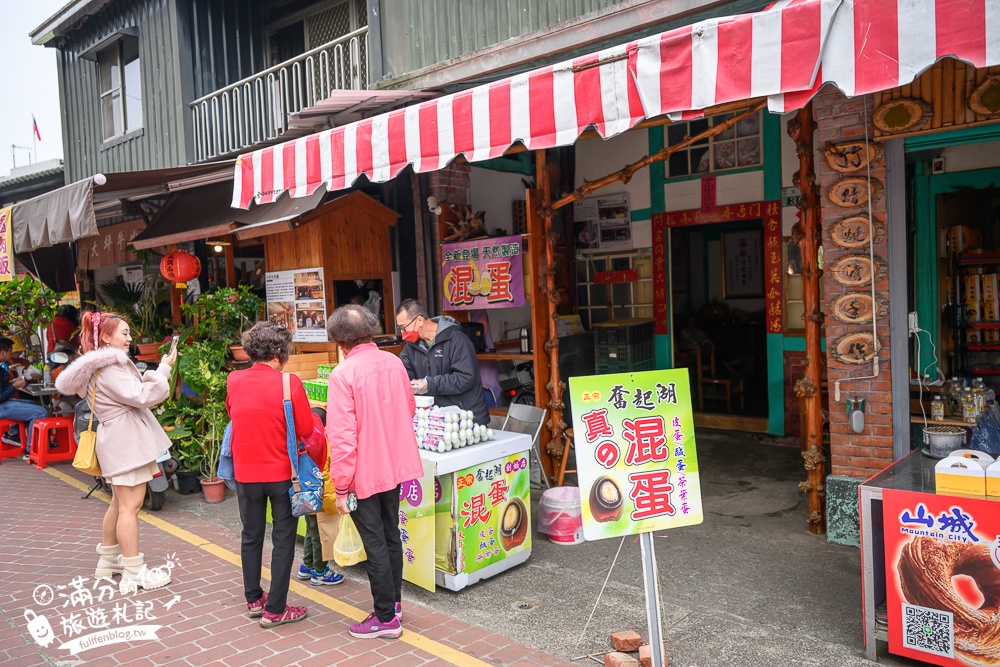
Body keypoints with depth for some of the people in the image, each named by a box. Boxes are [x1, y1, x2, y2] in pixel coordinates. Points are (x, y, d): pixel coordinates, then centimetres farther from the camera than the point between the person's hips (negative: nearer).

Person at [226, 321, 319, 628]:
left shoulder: (234, 381, -3)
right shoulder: (289, 383, -17)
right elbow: (306, 429, -11)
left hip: (245, 472, 4)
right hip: (281, 472, -4)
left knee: (251, 537, 19)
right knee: (283, 540, 7)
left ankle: (254, 599, 32)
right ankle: (275, 610, 12)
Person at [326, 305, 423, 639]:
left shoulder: (343, 374, -19)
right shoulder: (393, 362, -1)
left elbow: (342, 436, -21)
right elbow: (409, 410, 13)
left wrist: (341, 487, -15)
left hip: (364, 472, -6)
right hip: (395, 465, 6)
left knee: (375, 543, 4)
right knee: (391, 534, 19)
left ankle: (386, 618, 16)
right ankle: (394, 602, 33)